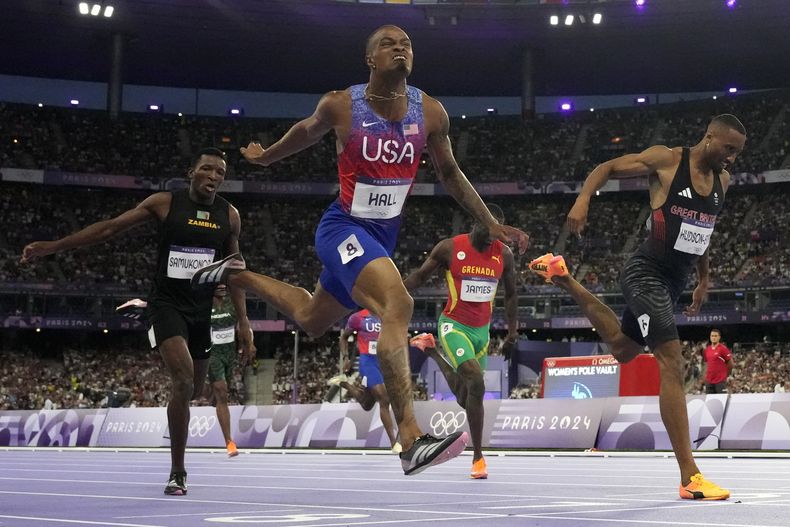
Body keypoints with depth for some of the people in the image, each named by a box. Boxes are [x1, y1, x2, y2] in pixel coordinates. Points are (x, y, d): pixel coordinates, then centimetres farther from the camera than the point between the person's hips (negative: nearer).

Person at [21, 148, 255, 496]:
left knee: (193, 390, 13)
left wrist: (243, 321, 6)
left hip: (202, 310, 4)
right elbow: (110, 228, -4)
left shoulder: (229, 215, 4)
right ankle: (177, 474, -14)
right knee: (183, 380, -23)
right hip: (166, 305, -4)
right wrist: (53, 246, -8)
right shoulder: (164, 203, -5)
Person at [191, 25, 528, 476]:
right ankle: (413, 441, -37)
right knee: (398, 304, -31)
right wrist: (266, 156, 27)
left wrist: (492, 225, 7)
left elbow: (450, 174, 10)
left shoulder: (431, 113, -4)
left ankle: (237, 274, 46)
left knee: (311, 321, 22)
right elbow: (307, 132, 10)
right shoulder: (340, 105, -12)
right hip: (344, 228, -6)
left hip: (384, 234, 6)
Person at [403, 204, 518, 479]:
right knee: (476, 383, -24)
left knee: (465, 398, 12)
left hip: (482, 330, 5)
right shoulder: (449, 248, -11)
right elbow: (420, 276, 0)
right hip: (454, 326, -5)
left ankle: (431, 350, 41)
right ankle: (478, 456, -13)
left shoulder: (504, 254, -1)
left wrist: (512, 330, 11)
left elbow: (510, 294, 12)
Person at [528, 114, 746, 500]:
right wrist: (583, 200, -21)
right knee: (672, 364, -18)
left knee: (622, 349, 24)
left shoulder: (722, 180, 8)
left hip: (675, 280, 9)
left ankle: (564, 279, 41)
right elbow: (607, 168, -4)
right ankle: (690, 477, -19)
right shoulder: (666, 160, -12)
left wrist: (704, 279, 26)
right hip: (647, 272, -9)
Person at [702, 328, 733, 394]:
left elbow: (730, 363, -3)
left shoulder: (723, 349, -8)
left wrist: (725, 374, 5)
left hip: (720, 381, -6)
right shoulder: (706, 350, 10)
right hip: (709, 381, 6)